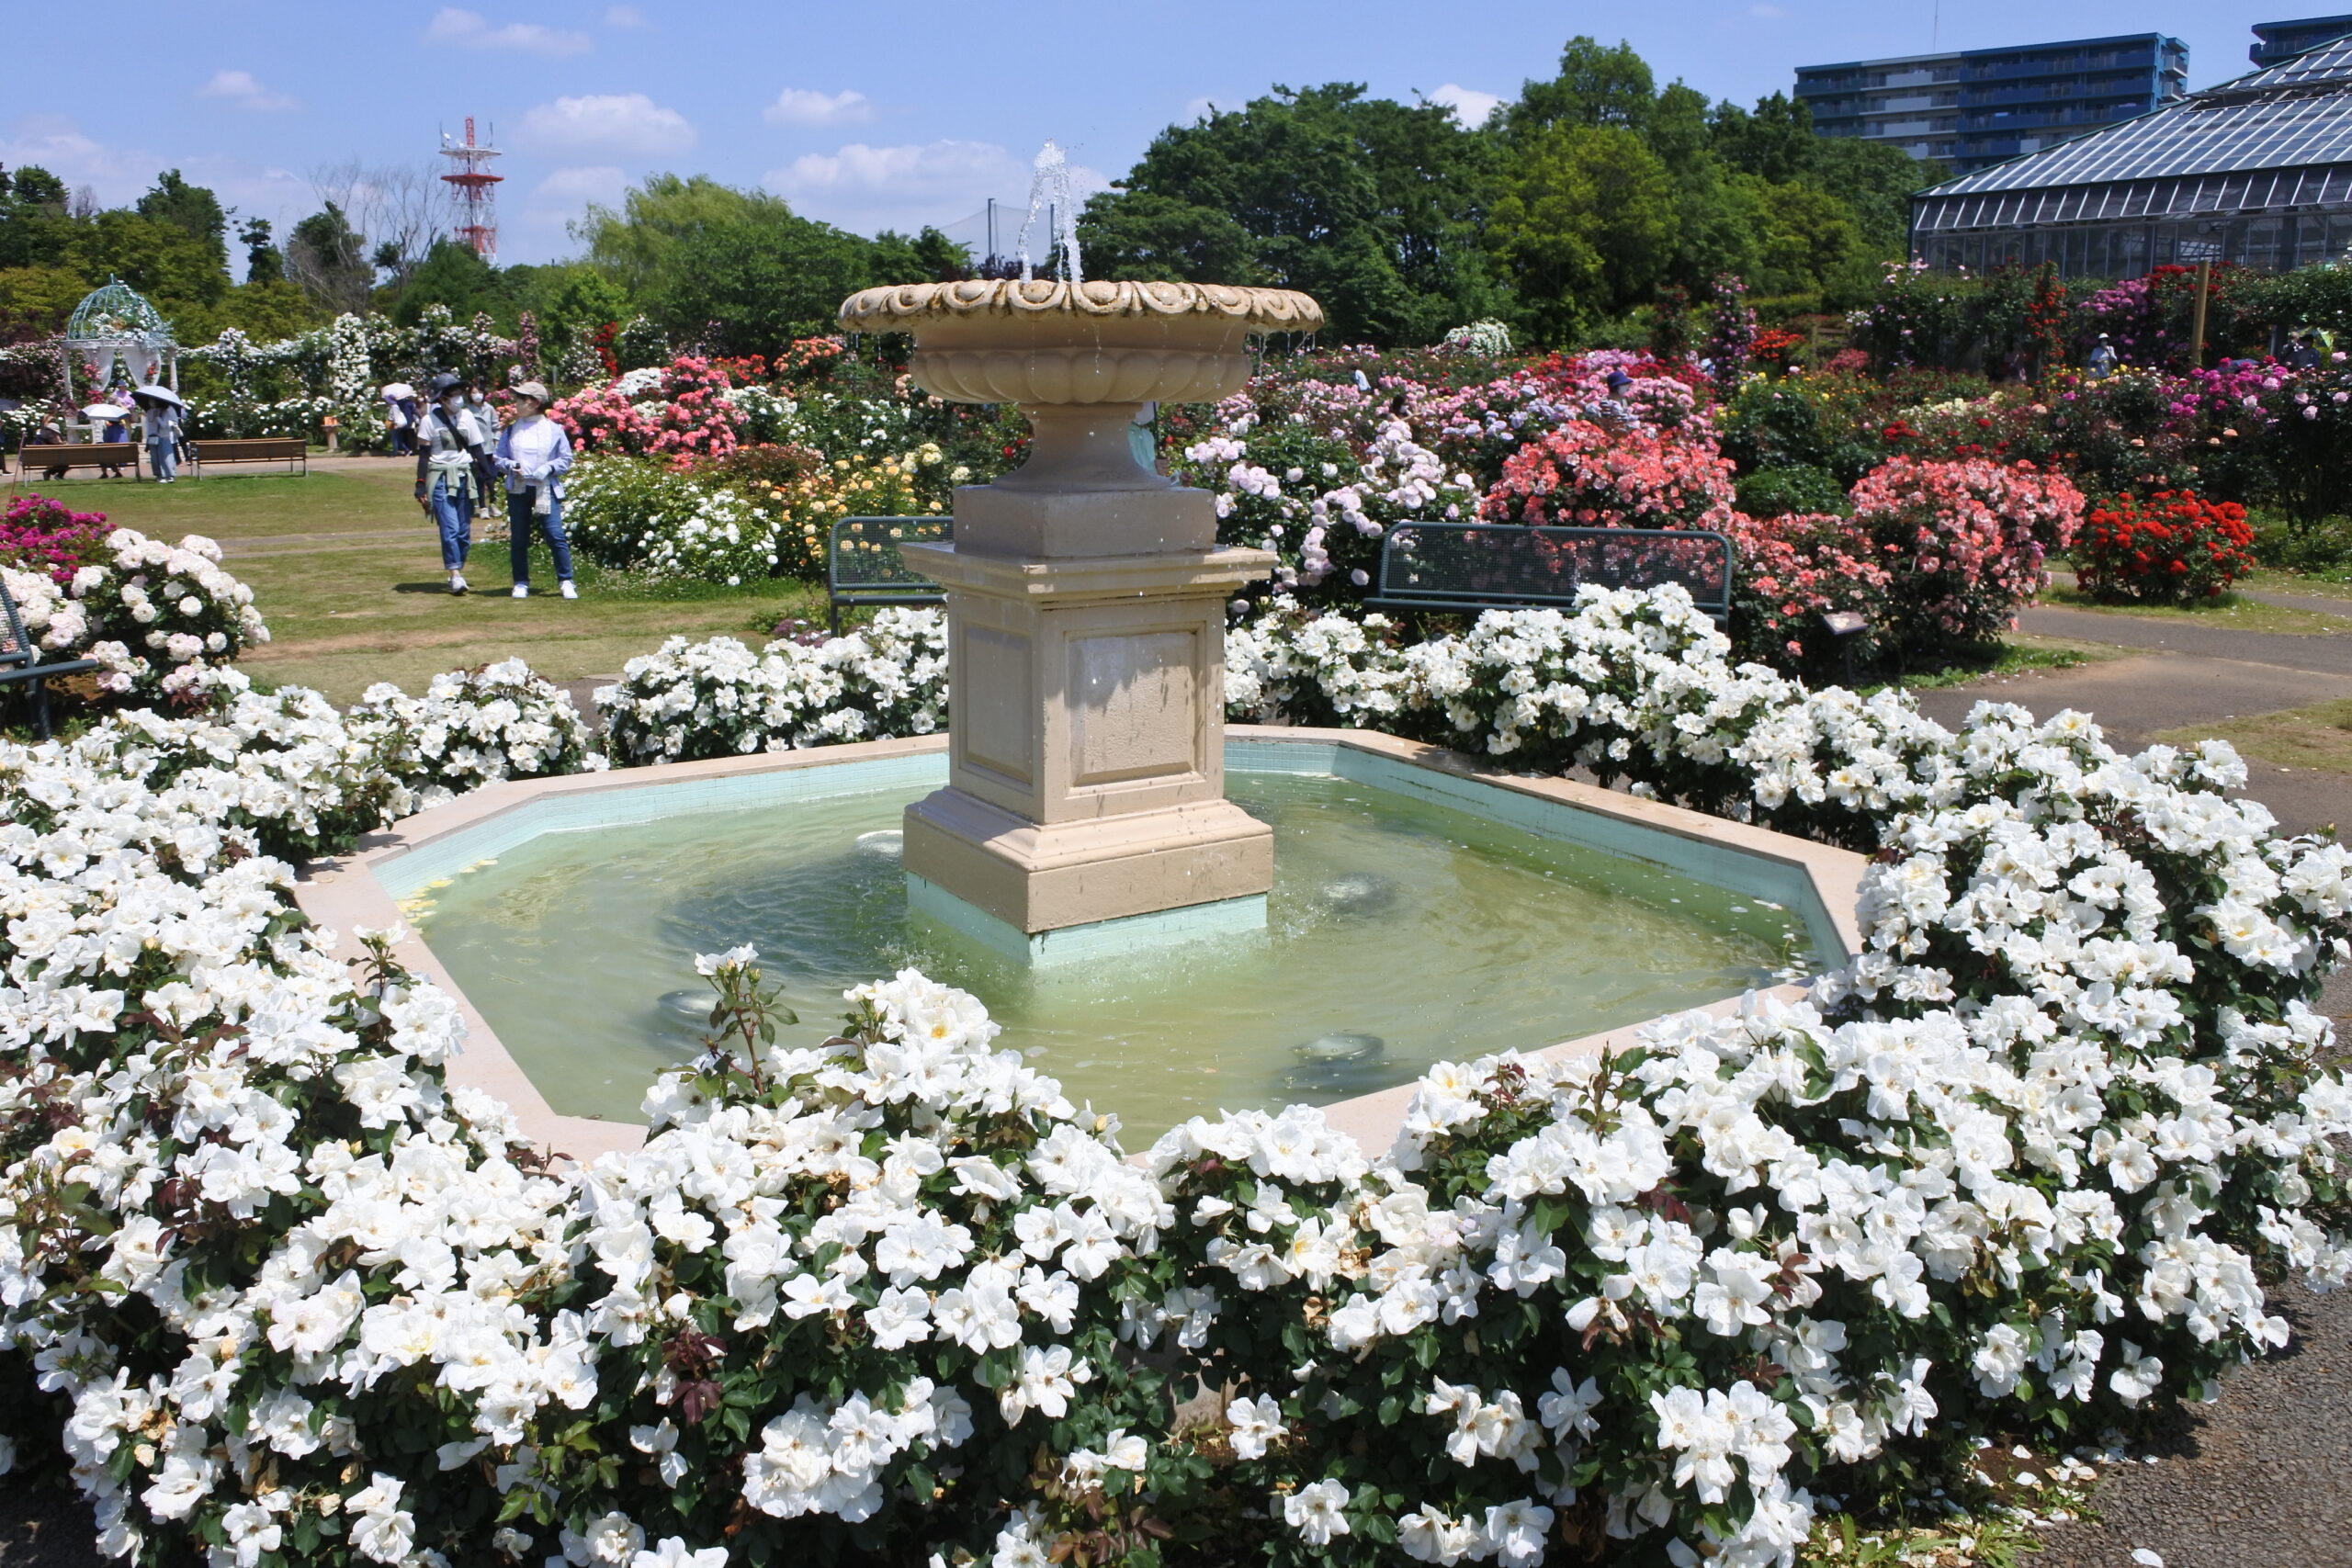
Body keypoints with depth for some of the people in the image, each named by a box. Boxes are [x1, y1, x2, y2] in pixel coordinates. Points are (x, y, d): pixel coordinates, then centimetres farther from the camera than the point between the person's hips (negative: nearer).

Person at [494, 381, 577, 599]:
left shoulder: (554, 429, 1)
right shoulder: (510, 430, 8)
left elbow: (565, 460, 5)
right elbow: (499, 458, 12)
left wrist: (548, 468, -12)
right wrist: (510, 466, -9)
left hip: (546, 490, -3)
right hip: (518, 490, 3)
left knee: (556, 536, -9)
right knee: (518, 539, 6)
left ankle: (566, 581, 1)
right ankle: (521, 583, 16)